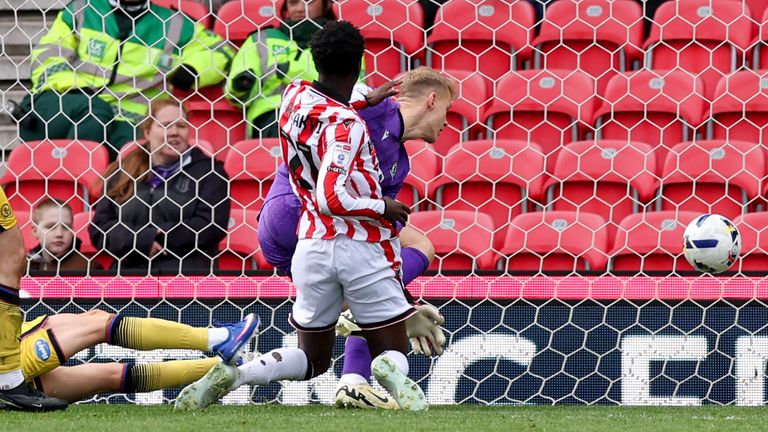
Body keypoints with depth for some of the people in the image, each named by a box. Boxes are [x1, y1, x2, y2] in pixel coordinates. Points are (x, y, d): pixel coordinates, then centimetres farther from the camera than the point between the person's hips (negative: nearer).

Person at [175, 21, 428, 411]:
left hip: (314, 244, 6)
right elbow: (332, 200, -24)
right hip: (363, 245, -6)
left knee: (313, 359, 18)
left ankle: (232, 375, -8)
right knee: (392, 353, 6)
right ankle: (390, 371, -33)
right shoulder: (347, 126, -16)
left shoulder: (293, 97, 3)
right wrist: (384, 208, -10)